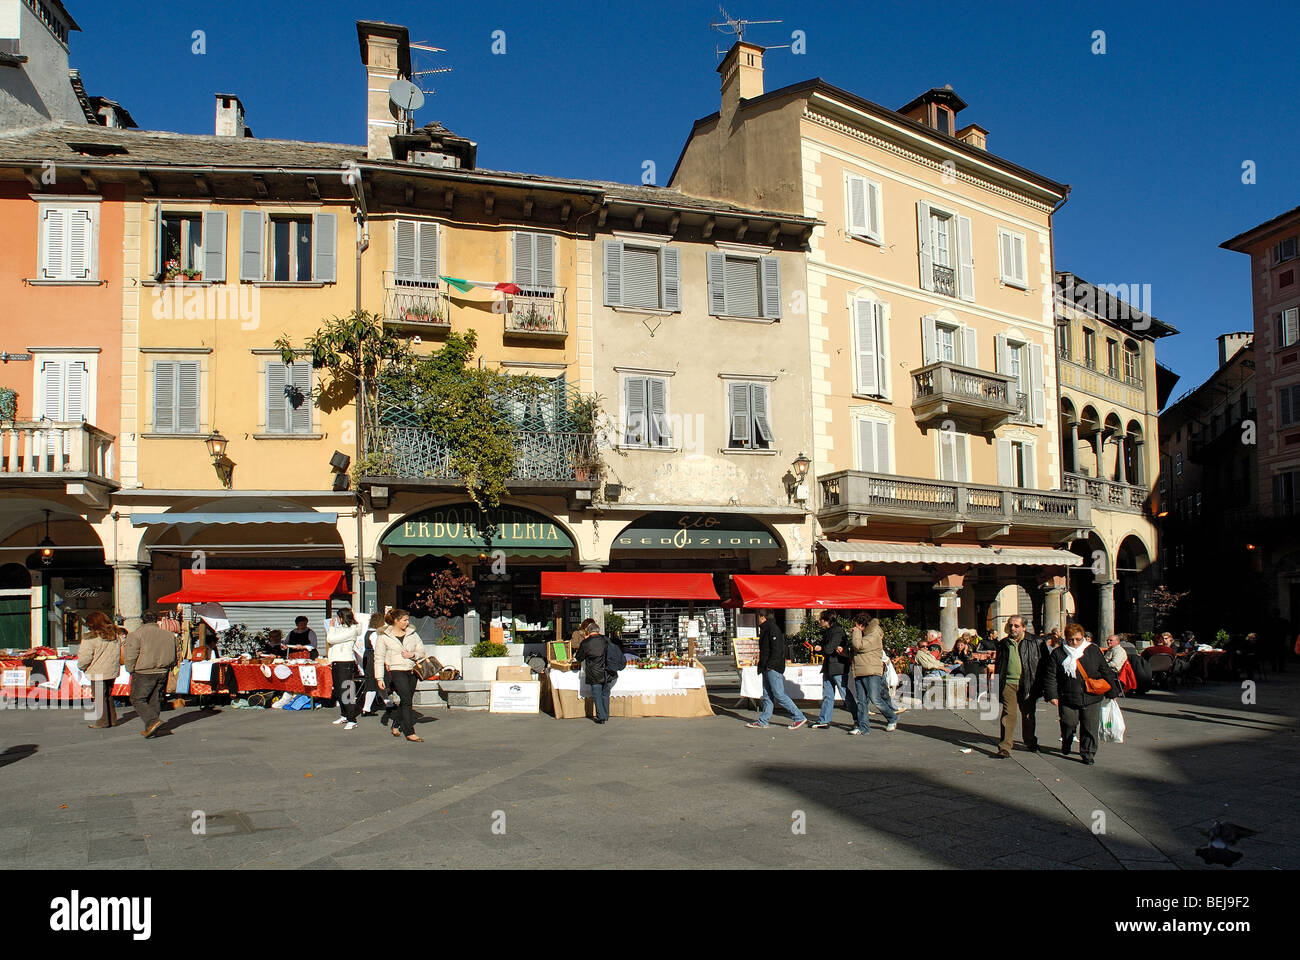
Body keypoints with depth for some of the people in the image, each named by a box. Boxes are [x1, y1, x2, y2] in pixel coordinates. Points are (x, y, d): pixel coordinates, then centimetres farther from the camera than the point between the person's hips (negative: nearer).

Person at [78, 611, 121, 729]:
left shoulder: (91, 638, -14)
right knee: (108, 696, 18)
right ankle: (112, 720, 21)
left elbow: (84, 657, -13)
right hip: (112, 672, 6)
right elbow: (121, 655, 13)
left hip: (98, 673, -6)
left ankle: (102, 722, 9)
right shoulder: (116, 636, 7)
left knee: (100, 697, 4)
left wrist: (82, 667, 5)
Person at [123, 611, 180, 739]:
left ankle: (153, 721, -15)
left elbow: (129, 656, -11)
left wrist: (131, 670, 3)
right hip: (162, 673, 5)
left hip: (144, 674, -5)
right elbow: (175, 657, 13)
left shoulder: (136, 634, -6)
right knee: (155, 701, 13)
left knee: (137, 699, 3)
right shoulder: (169, 634, 9)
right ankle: (150, 729, 15)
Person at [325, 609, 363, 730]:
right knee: (338, 692, 16)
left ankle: (352, 721, -11)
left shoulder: (351, 630, -13)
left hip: (346, 663, -9)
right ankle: (343, 716, 30)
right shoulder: (339, 628, 15)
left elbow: (331, 639, -15)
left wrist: (331, 627, -4)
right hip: (336, 663, 9)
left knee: (346, 692, -12)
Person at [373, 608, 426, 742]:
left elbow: (422, 651, 13)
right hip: (396, 671, -5)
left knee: (406, 701, 11)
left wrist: (413, 655, -9)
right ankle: (410, 732, -9)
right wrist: (379, 678, -5)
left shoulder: (412, 634, 9)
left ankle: (396, 726, 31)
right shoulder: (384, 636, -1)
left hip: (412, 671, 5)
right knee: (407, 701, -13)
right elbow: (379, 658, 0)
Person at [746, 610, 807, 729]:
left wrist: (770, 665, -21)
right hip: (768, 669, 10)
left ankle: (799, 717, -4)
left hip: (773, 668, -10)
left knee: (779, 695, -9)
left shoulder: (772, 629, -14)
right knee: (767, 696, 11)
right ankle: (763, 721, 14)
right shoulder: (765, 629, 18)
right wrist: (762, 665, 19)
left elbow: (777, 649, -21)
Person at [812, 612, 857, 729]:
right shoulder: (827, 631, 14)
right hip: (828, 668, 9)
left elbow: (828, 649, -21)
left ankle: (858, 718, 5)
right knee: (827, 695, 11)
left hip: (838, 668, -9)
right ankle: (824, 720, 15)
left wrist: (820, 649, 0)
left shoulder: (838, 631, -14)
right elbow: (820, 647, 12)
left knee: (846, 695, -3)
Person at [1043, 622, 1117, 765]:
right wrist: (1051, 695, -8)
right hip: (1068, 698, -1)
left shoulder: (1093, 651, 6)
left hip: (1092, 699, 1)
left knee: (1090, 728, -1)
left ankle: (1088, 754, 11)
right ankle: (1065, 747, 34)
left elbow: (1105, 672, 12)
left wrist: (1112, 691, 12)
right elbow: (1050, 676, 0)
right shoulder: (1058, 654, 1)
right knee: (1068, 725, 7)